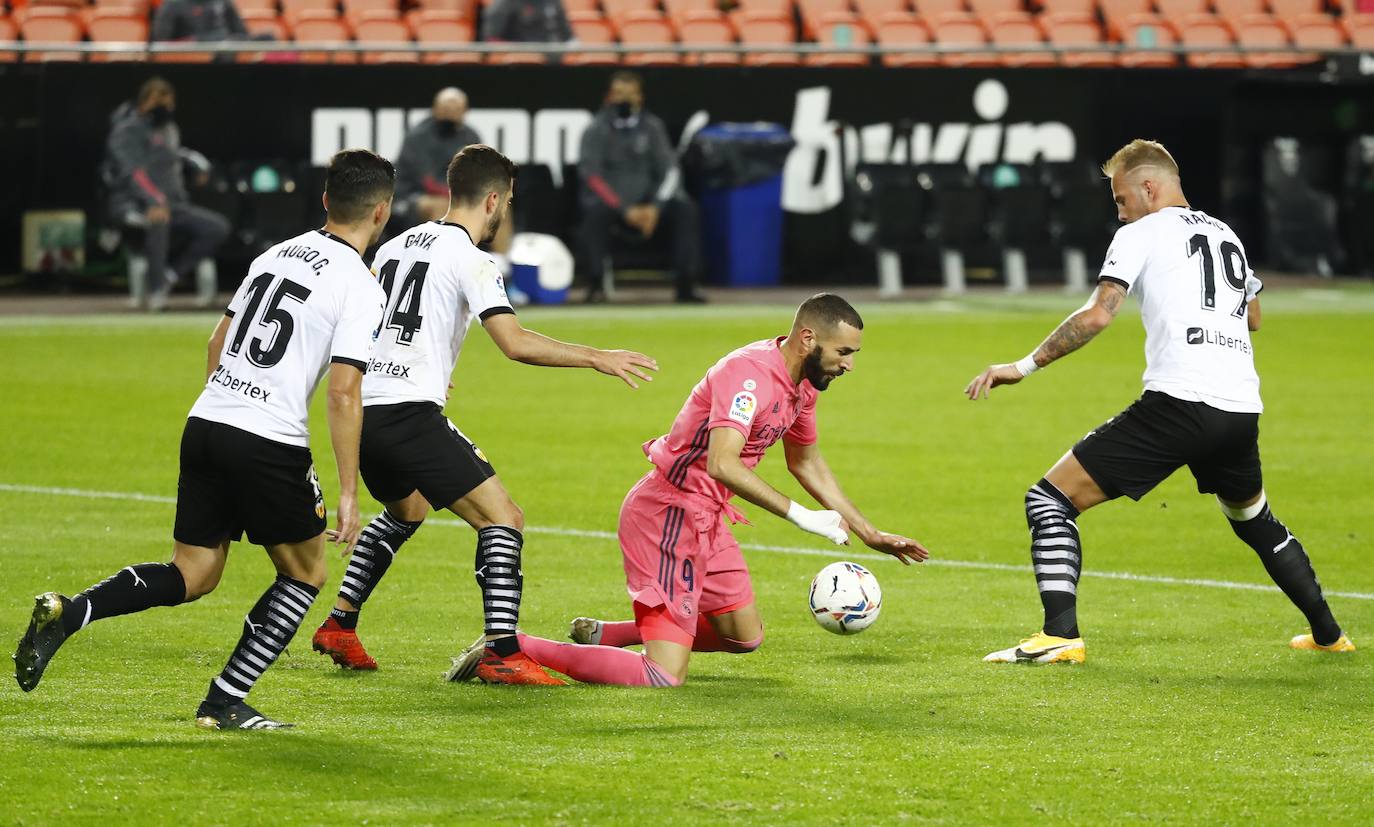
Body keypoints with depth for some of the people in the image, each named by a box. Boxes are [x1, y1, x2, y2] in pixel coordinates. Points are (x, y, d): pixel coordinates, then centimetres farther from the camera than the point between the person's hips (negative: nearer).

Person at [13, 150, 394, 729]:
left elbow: (218, 341, 21)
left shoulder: (276, 255, 15)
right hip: (271, 444, -7)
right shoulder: (361, 288, -7)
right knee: (305, 574, 14)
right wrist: (348, 493, -11)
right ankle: (224, 702, 8)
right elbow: (344, 393, -13)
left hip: (206, 422, 7)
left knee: (192, 576, 14)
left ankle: (65, 614, -6)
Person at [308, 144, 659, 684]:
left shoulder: (398, 245, 16)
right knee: (503, 519, -6)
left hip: (366, 411, 9)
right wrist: (595, 358, -9)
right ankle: (502, 654, -16)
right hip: (411, 413, -9)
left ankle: (339, 626, 30)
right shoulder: (469, 259, -8)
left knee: (405, 513, 33)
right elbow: (515, 343, -18)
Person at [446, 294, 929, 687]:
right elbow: (722, 464, -36)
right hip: (670, 515, -10)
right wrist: (798, 516, -33)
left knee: (744, 636, 23)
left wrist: (867, 533, 26)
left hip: (705, 519, 10)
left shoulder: (801, 384, 8)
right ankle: (514, 648, -9)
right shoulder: (750, 374, -24)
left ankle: (603, 636, 30)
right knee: (662, 678, -17)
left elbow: (806, 462, 25)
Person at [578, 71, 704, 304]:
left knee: (685, 208, -22)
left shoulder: (652, 127, 8)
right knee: (594, 210, -36)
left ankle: (686, 285, -25)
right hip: (610, 203, -3)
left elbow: (670, 171, 1)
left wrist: (655, 207, -18)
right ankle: (596, 284, -31)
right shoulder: (596, 130, -1)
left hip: (645, 205, 3)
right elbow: (593, 178, -10)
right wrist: (625, 210, -22)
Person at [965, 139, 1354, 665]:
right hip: (1241, 410, 7)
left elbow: (1097, 316, -10)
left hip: (1177, 402, -7)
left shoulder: (1141, 234, 3)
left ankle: (1060, 636, -17)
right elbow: (1252, 317, 40)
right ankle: (1329, 634, 36)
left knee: (1050, 501, -3)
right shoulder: (1227, 236, 23)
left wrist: (1024, 366, -7)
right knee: (1255, 520, 34)